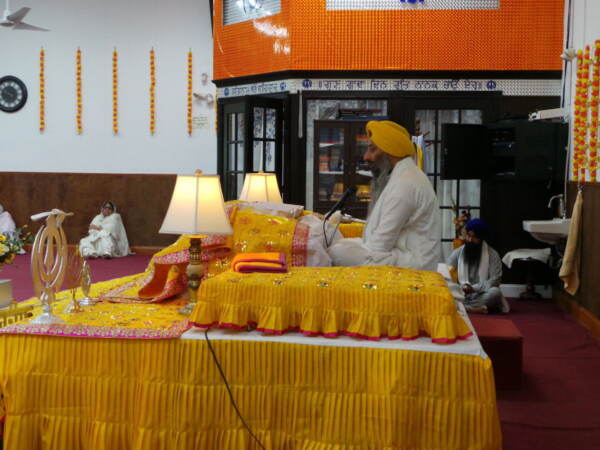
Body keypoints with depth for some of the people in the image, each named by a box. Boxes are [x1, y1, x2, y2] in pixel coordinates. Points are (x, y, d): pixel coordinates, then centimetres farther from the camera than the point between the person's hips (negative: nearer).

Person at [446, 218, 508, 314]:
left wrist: (474, 288, -23)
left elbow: (495, 279, -11)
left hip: (482, 294, -2)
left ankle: (463, 307, -31)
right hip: (461, 294, 2)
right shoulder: (457, 253, 3)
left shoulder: (492, 255, -5)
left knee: (495, 292, -34)